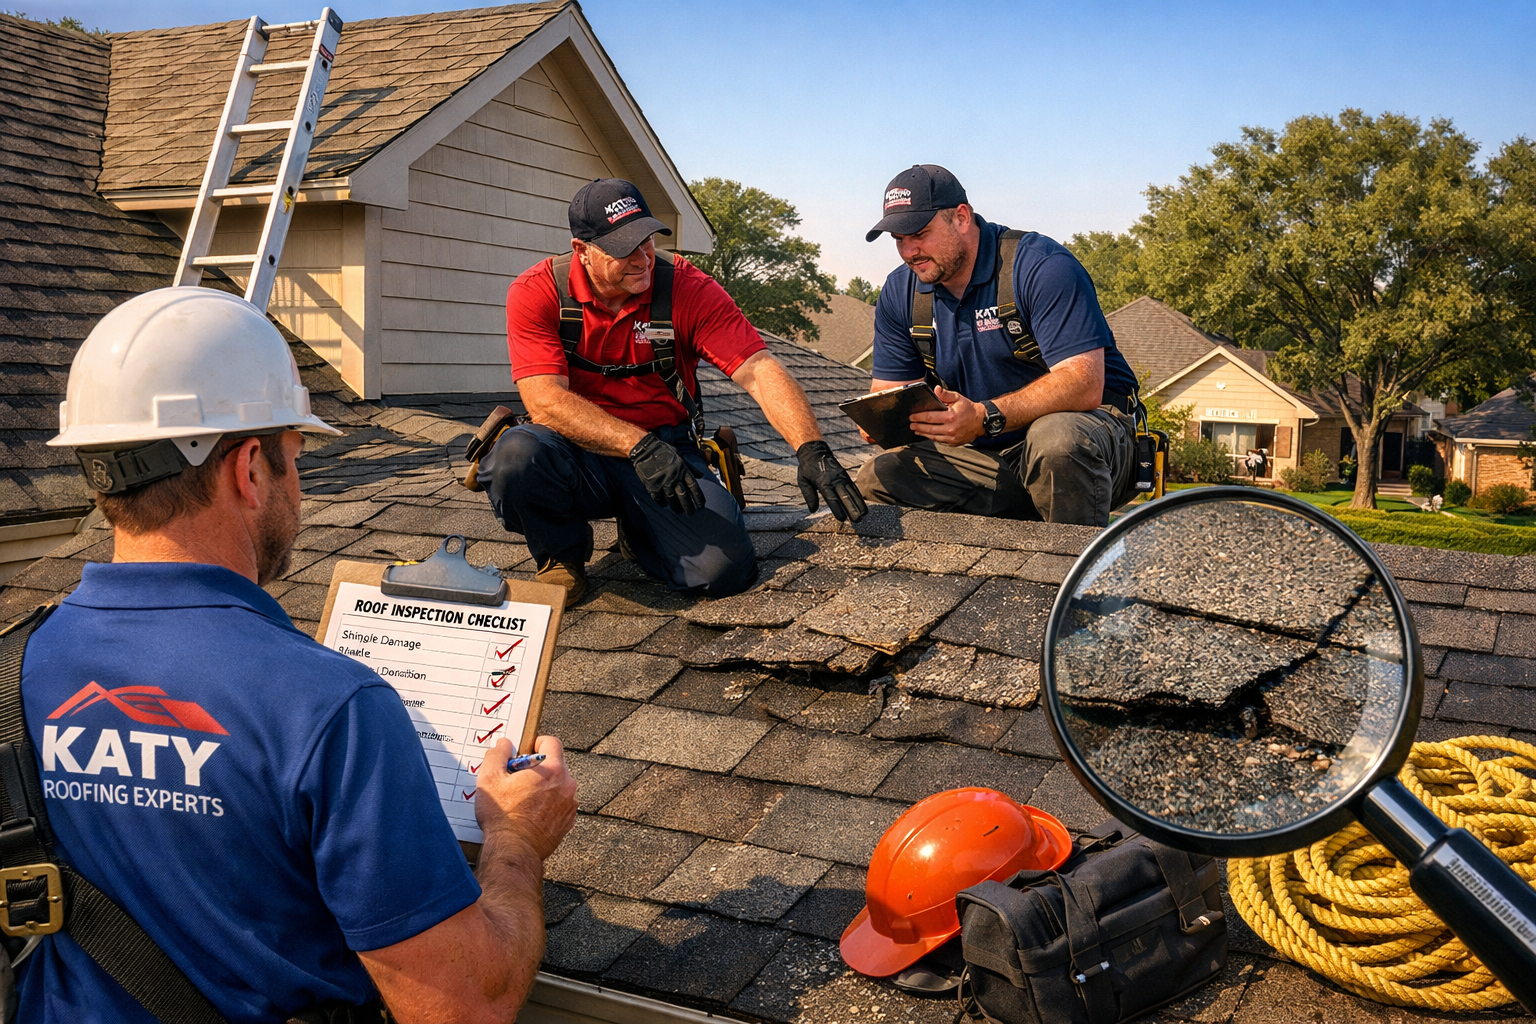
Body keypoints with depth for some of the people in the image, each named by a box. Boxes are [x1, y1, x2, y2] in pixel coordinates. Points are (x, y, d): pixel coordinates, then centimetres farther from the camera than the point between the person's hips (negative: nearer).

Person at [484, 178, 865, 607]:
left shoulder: (687, 288, -9)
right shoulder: (536, 293, -10)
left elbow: (758, 370, -18)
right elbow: (545, 400, -21)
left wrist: (811, 448, -33)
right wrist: (638, 445, -33)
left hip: (666, 449, 1)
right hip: (577, 452, -1)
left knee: (723, 568, -22)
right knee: (516, 455, -36)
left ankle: (637, 531, 16)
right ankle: (561, 553, 1)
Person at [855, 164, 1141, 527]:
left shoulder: (1043, 266, -16)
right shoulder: (900, 293, 4)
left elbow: (1085, 386, -26)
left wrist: (985, 418, -39)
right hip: (986, 456, 5)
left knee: (1056, 438, -41)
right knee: (877, 478, -17)